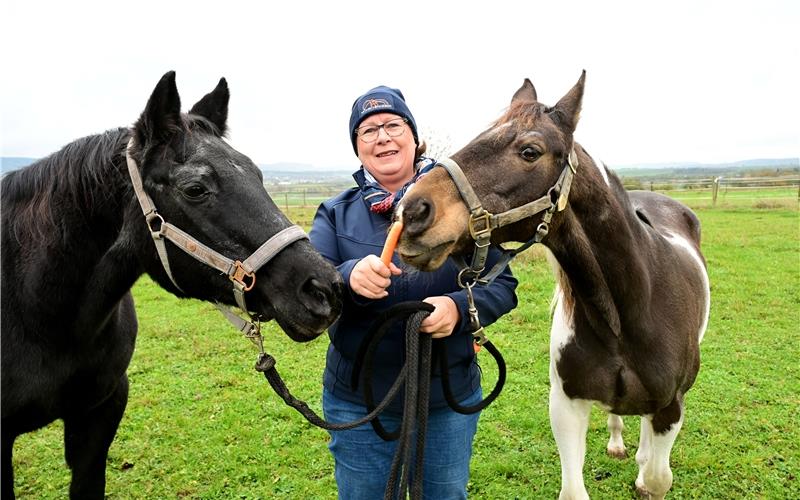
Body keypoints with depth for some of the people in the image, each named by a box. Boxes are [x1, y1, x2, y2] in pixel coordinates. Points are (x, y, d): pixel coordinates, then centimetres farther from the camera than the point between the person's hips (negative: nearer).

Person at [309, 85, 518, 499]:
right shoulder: (336, 213, -1)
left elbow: (503, 286, -5)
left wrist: (460, 307, -26)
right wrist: (350, 277, -34)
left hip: (450, 398, 0)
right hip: (357, 403, 0)